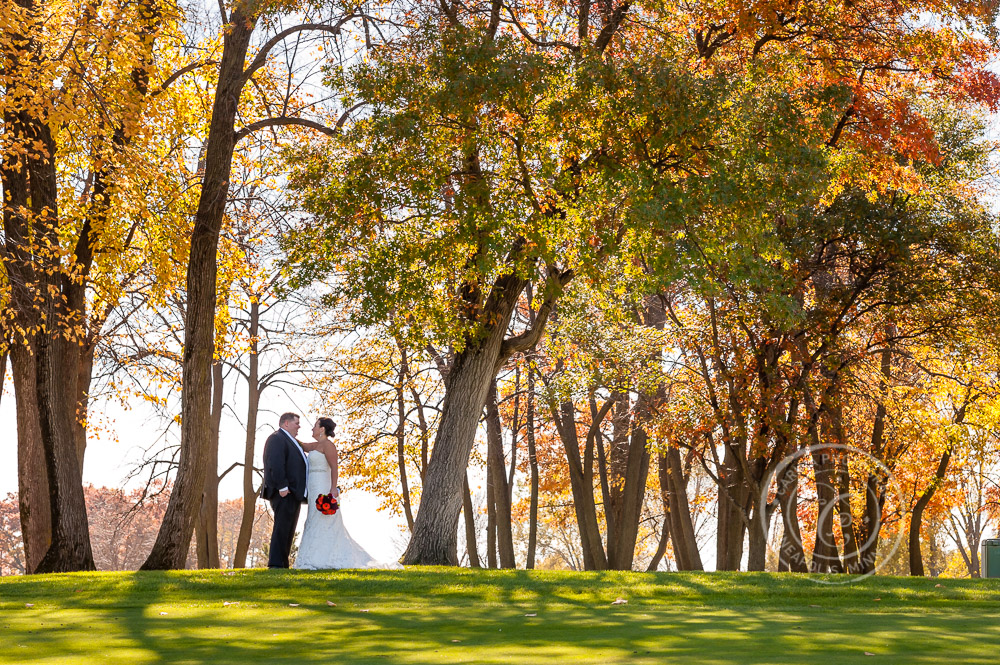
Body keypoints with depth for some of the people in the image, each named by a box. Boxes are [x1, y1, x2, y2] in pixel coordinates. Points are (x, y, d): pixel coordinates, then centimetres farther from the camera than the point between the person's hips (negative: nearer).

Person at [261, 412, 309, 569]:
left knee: (289, 532, 9)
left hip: (294, 493, 10)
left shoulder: (291, 442, 26)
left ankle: (283, 565, 10)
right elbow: (275, 464, -19)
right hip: (284, 493, -10)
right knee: (282, 529, -14)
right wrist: (282, 487, -24)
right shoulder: (277, 439, -7)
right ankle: (275, 564, -16)